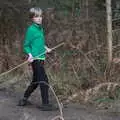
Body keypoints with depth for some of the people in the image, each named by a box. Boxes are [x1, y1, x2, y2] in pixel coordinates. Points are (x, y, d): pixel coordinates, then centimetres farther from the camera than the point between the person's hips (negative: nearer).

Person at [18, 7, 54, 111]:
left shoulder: (41, 28, 13)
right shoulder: (31, 29, -10)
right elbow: (26, 45, -7)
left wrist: (46, 48, 10)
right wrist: (30, 55, -22)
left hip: (41, 58, 9)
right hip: (35, 59, -9)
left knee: (36, 81, 16)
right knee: (44, 80, -9)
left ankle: (24, 99, 29)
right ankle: (45, 104, -4)